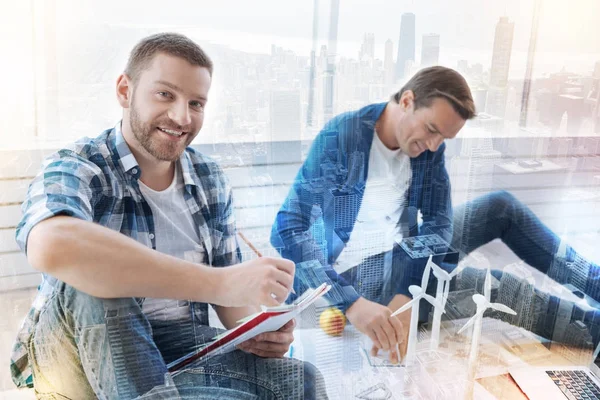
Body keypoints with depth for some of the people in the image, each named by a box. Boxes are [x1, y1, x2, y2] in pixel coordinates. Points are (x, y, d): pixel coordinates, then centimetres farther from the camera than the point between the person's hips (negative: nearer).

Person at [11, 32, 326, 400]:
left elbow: (231, 285, 8)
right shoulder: (75, 168, -13)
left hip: (183, 344, 4)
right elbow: (51, 247, -37)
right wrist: (217, 283, -42)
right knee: (89, 275, -32)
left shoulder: (211, 181, 4)